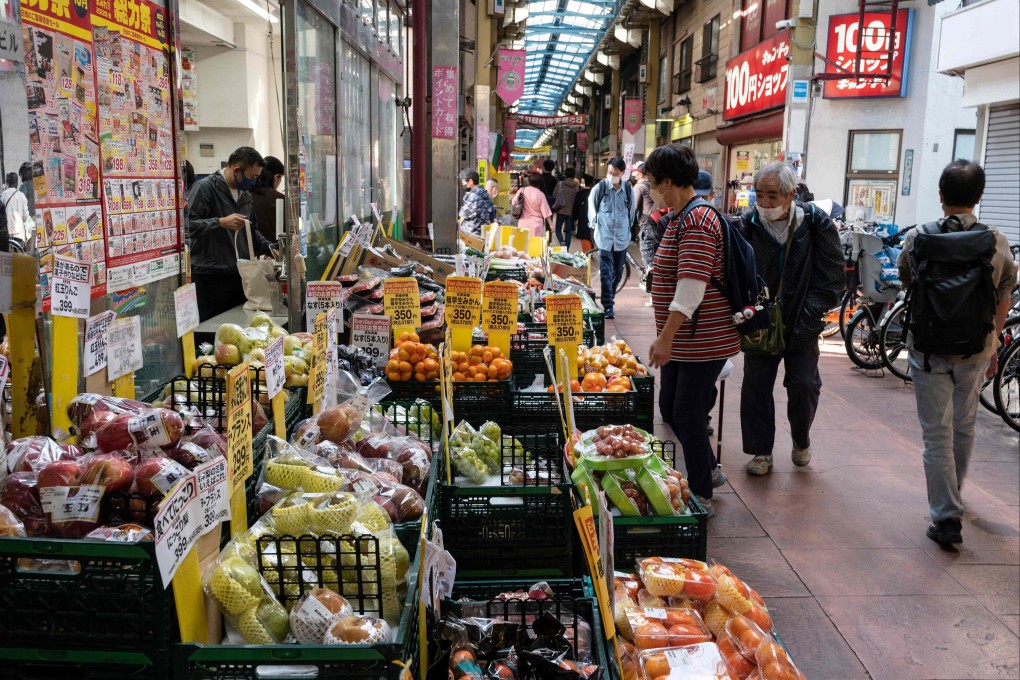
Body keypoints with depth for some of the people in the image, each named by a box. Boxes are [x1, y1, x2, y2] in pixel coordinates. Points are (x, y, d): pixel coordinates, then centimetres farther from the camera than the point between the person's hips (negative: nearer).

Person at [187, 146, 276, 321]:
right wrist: (221, 222, -26)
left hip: (239, 275, 7)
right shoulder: (205, 187, -8)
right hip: (210, 277, -7)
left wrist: (268, 248, 12)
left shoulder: (245, 193, 17)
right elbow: (188, 225, -18)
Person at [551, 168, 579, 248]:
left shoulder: (560, 184, -7)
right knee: (568, 231, 9)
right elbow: (577, 199, 3)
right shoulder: (576, 186, -2)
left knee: (558, 229, 9)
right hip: (571, 212, 2)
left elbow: (554, 196, -3)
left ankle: (562, 242, -18)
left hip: (561, 211, -2)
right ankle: (566, 249, 8)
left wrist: (554, 207, 9)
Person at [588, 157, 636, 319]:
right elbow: (591, 206, 6)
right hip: (605, 236, -3)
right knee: (606, 272, -6)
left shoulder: (628, 189, -1)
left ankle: (610, 297, 32)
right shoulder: (600, 187, -7)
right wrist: (594, 224, 7)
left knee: (618, 271, 13)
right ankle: (608, 305, -4)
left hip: (622, 237, 3)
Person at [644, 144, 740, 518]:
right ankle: (709, 470, 36)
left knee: (688, 414, 0)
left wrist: (666, 336, -28)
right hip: (682, 339, 10)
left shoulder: (697, 221, -20)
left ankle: (702, 496, 16)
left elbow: (692, 287, -27)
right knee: (670, 408, 18)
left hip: (704, 340, -10)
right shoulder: (683, 218, 12)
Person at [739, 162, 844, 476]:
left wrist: (806, 319, -13)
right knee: (755, 385, 4)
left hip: (802, 326, -1)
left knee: (804, 386, 0)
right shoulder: (749, 224, -8)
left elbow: (831, 280, -7)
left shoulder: (816, 224, -11)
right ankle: (761, 451, 19)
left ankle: (801, 440, 28)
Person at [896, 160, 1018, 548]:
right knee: (964, 428, 21)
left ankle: (947, 516, 1)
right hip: (976, 350, 2)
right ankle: (952, 495, 40)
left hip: (929, 350, -2)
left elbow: (905, 282, 7)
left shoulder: (917, 238, -11)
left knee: (937, 434, 4)